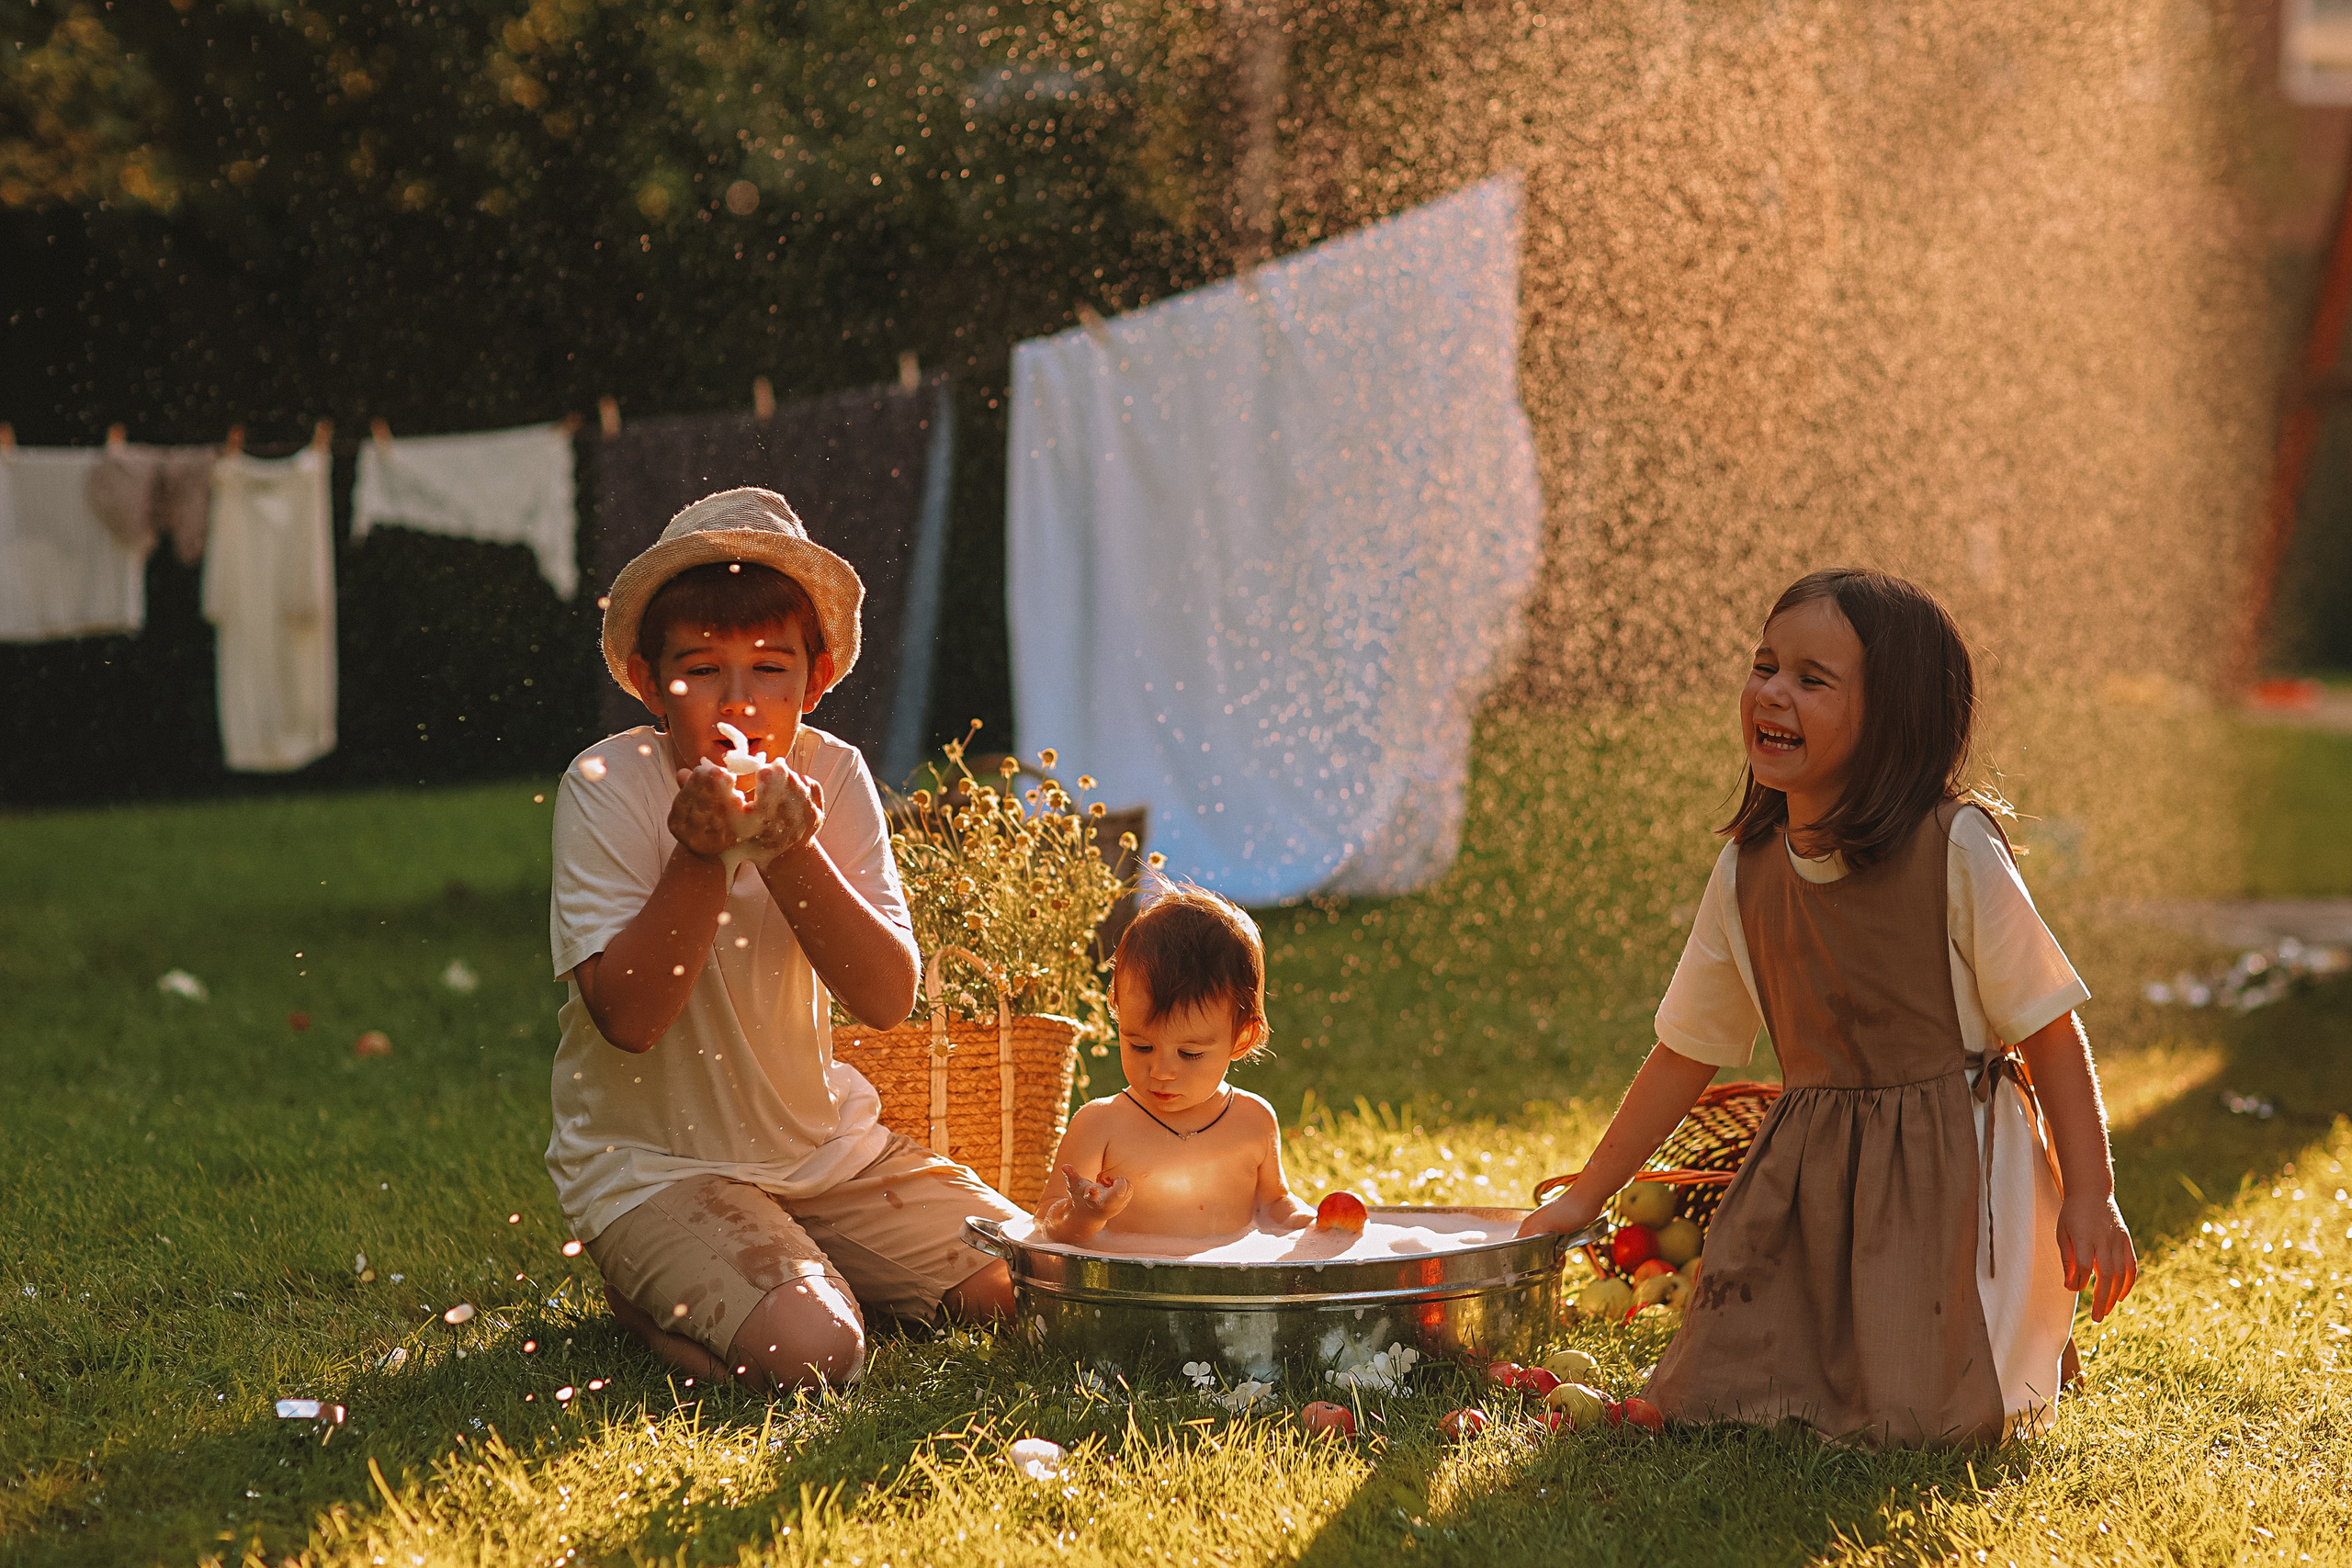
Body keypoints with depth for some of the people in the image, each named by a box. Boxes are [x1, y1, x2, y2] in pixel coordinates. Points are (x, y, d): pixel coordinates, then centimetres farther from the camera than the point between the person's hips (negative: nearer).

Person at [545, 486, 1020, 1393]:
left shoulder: (832, 777, -3)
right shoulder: (608, 787, -15)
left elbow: (888, 998, -12)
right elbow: (628, 1019, -21)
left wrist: (791, 855, -26)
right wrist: (701, 857, -31)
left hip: (820, 1141, 5)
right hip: (650, 1163, -5)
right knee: (807, 1351, -26)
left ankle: (808, 1267, 18)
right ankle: (649, 1294, 3)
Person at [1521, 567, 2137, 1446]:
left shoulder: (1955, 848, -14)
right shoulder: (1745, 872, 2)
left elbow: (2049, 1030, -9)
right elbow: (1686, 1053, 12)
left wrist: (2089, 1199, -12)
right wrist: (1582, 1199, 15)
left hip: (1953, 1167, -5)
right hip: (1808, 1174, 5)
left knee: (1918, 1419, -14)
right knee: (1710, 1397, -4)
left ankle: (2028, 1342, 18)